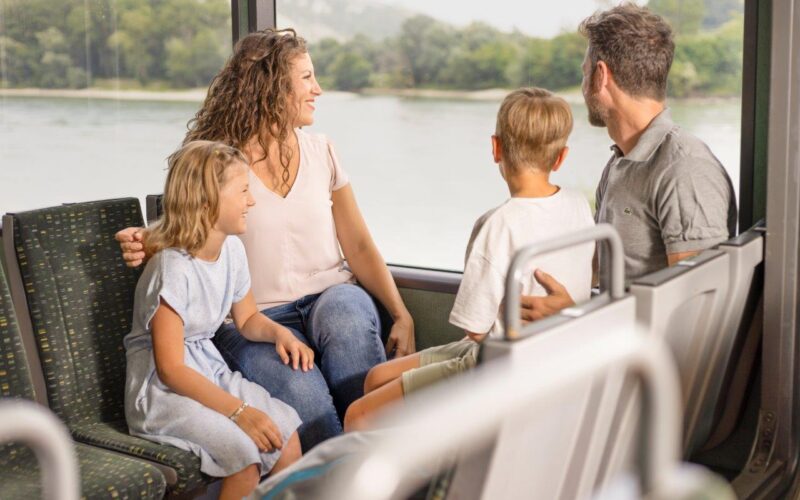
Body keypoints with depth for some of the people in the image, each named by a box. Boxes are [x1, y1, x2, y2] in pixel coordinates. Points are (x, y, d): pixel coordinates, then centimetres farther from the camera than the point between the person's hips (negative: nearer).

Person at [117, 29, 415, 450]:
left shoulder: (320, 152, 11)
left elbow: (359, 246, 10)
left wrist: (402, 316, -2)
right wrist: (145, 246, -18)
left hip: (332, 298, 3)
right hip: (255, 319, -3)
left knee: (347, 318, -35)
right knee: (303, 393, -35)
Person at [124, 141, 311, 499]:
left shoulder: (232, 250, 1)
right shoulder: (173, 269, -22)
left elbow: (247, 318, 18)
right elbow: (171, 369, -23)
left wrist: (278, 332, -5)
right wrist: (239, 411, -26)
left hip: (209, 374, 8)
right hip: (162, 390, -7)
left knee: (285, 428, -13)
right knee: (244, 450, -27)